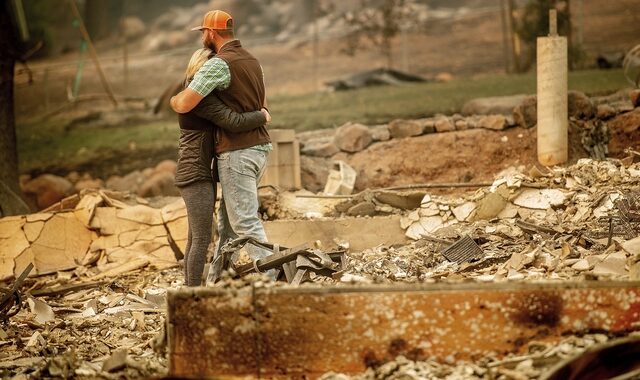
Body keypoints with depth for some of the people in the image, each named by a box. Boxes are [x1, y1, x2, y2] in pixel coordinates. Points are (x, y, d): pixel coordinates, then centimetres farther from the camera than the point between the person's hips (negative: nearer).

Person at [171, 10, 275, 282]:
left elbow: (184, 104, -18)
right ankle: (215, 282, 17)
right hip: (259, 147, 9)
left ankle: (271, 279, -13)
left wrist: (173, 100, 4)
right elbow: (263, 107, 26)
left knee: (245, 222, -8)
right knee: (227, 222, 13)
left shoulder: (219, 64, -15)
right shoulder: (251, 61, 15)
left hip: (237, 152, -9)